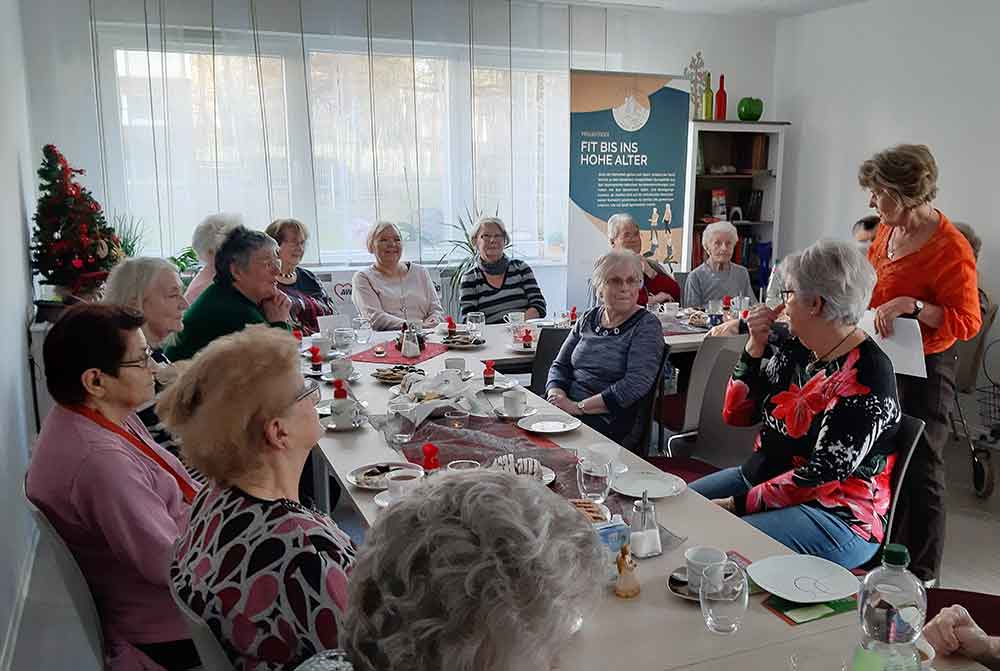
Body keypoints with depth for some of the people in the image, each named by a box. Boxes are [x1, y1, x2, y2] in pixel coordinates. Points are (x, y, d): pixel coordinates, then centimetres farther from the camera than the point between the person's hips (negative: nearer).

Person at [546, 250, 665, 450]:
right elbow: (560, 366, 17)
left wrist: (578, 407, -17)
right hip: (565, 408, 5)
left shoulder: (647, 325, -3)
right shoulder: (588, 319, 15)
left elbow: (636, 384, -15)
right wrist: (556, 394, -7)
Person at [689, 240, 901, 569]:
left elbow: (822, 475, -23)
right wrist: (755, 346, -5)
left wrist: (735, 504, -21)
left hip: (834, 517, -8)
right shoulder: (794, 348, 3)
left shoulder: (865, 376, -20)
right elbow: (736, 415, 7)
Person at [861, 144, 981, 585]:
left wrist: (912, 305, -31)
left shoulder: (950, 250, -21)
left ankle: (922, 577, 19)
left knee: (920, 472, 3)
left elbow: (967, 322, -21)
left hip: (924, 370, -8)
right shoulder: (889, 227, 3)